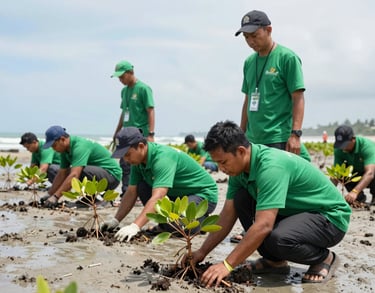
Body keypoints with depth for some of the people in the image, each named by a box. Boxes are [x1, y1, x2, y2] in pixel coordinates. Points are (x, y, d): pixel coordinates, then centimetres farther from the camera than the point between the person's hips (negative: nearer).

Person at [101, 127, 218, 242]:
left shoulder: (163, 157, -32)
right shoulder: (138, 161, -6)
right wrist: (116, 220, -7)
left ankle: (202, 220, 0)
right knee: (142, 188, -10)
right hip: (178, 193, 8)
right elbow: (131, 193, 1)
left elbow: (157, 198, -41)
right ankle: (164, 224, 5)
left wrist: (135, 226, -48)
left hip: (204, 193, -8)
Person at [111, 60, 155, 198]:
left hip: (141, 134, -8)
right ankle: (126, 194, 16)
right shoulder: (124, 90, 14)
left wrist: (151, 134, -19)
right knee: (125, 164, 8)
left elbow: (151, 111, -12)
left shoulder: (143, 88, -8)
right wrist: (117, 132, 21)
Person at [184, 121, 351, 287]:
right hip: (294, 211, 8)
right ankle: (274, 261, 5)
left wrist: (227, 265, -33)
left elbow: (263, 225, -36)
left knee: (278, 238, -35)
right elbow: (228, 215, 2)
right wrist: (202, 251, -2)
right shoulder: (239, 167, -5)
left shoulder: (271, 166, -31)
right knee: (241, 199, -6)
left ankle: (324, 258, -3)